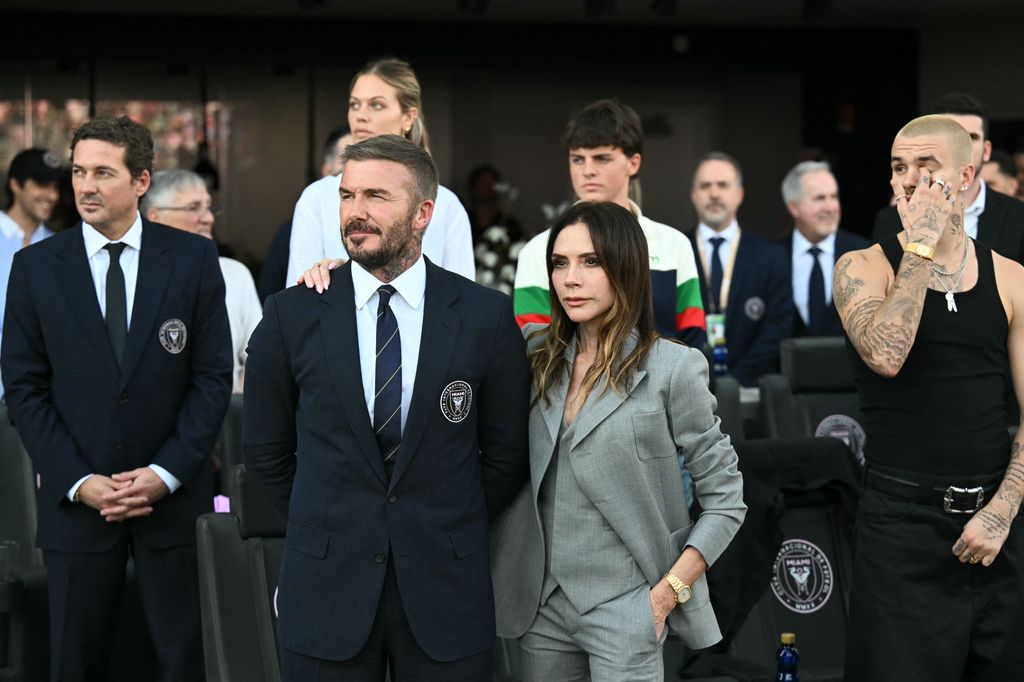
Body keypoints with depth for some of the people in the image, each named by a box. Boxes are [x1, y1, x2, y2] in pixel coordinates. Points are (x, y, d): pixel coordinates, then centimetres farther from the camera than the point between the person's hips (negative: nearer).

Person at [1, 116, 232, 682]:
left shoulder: (193, 259, 0)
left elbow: (214, 376, -1)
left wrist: (166, 473, -10)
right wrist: (79, 482, -9)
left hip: (174, 494, 0)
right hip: (75, 502, 1)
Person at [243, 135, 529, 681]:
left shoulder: (487, 316, -2)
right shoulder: (291, 315, -1)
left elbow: (507, 452, 5)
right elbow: (266, 451, 7)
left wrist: (452, 531, 6)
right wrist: (326, 528, 7)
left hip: (445, 588, 0)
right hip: (326, 589, 0)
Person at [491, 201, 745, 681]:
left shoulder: (672, 367, -8)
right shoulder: (538, 358, 5)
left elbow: (725, 498, -6)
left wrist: (666, 594, -10)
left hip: (623, 607, -4)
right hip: (540, 604, 4)